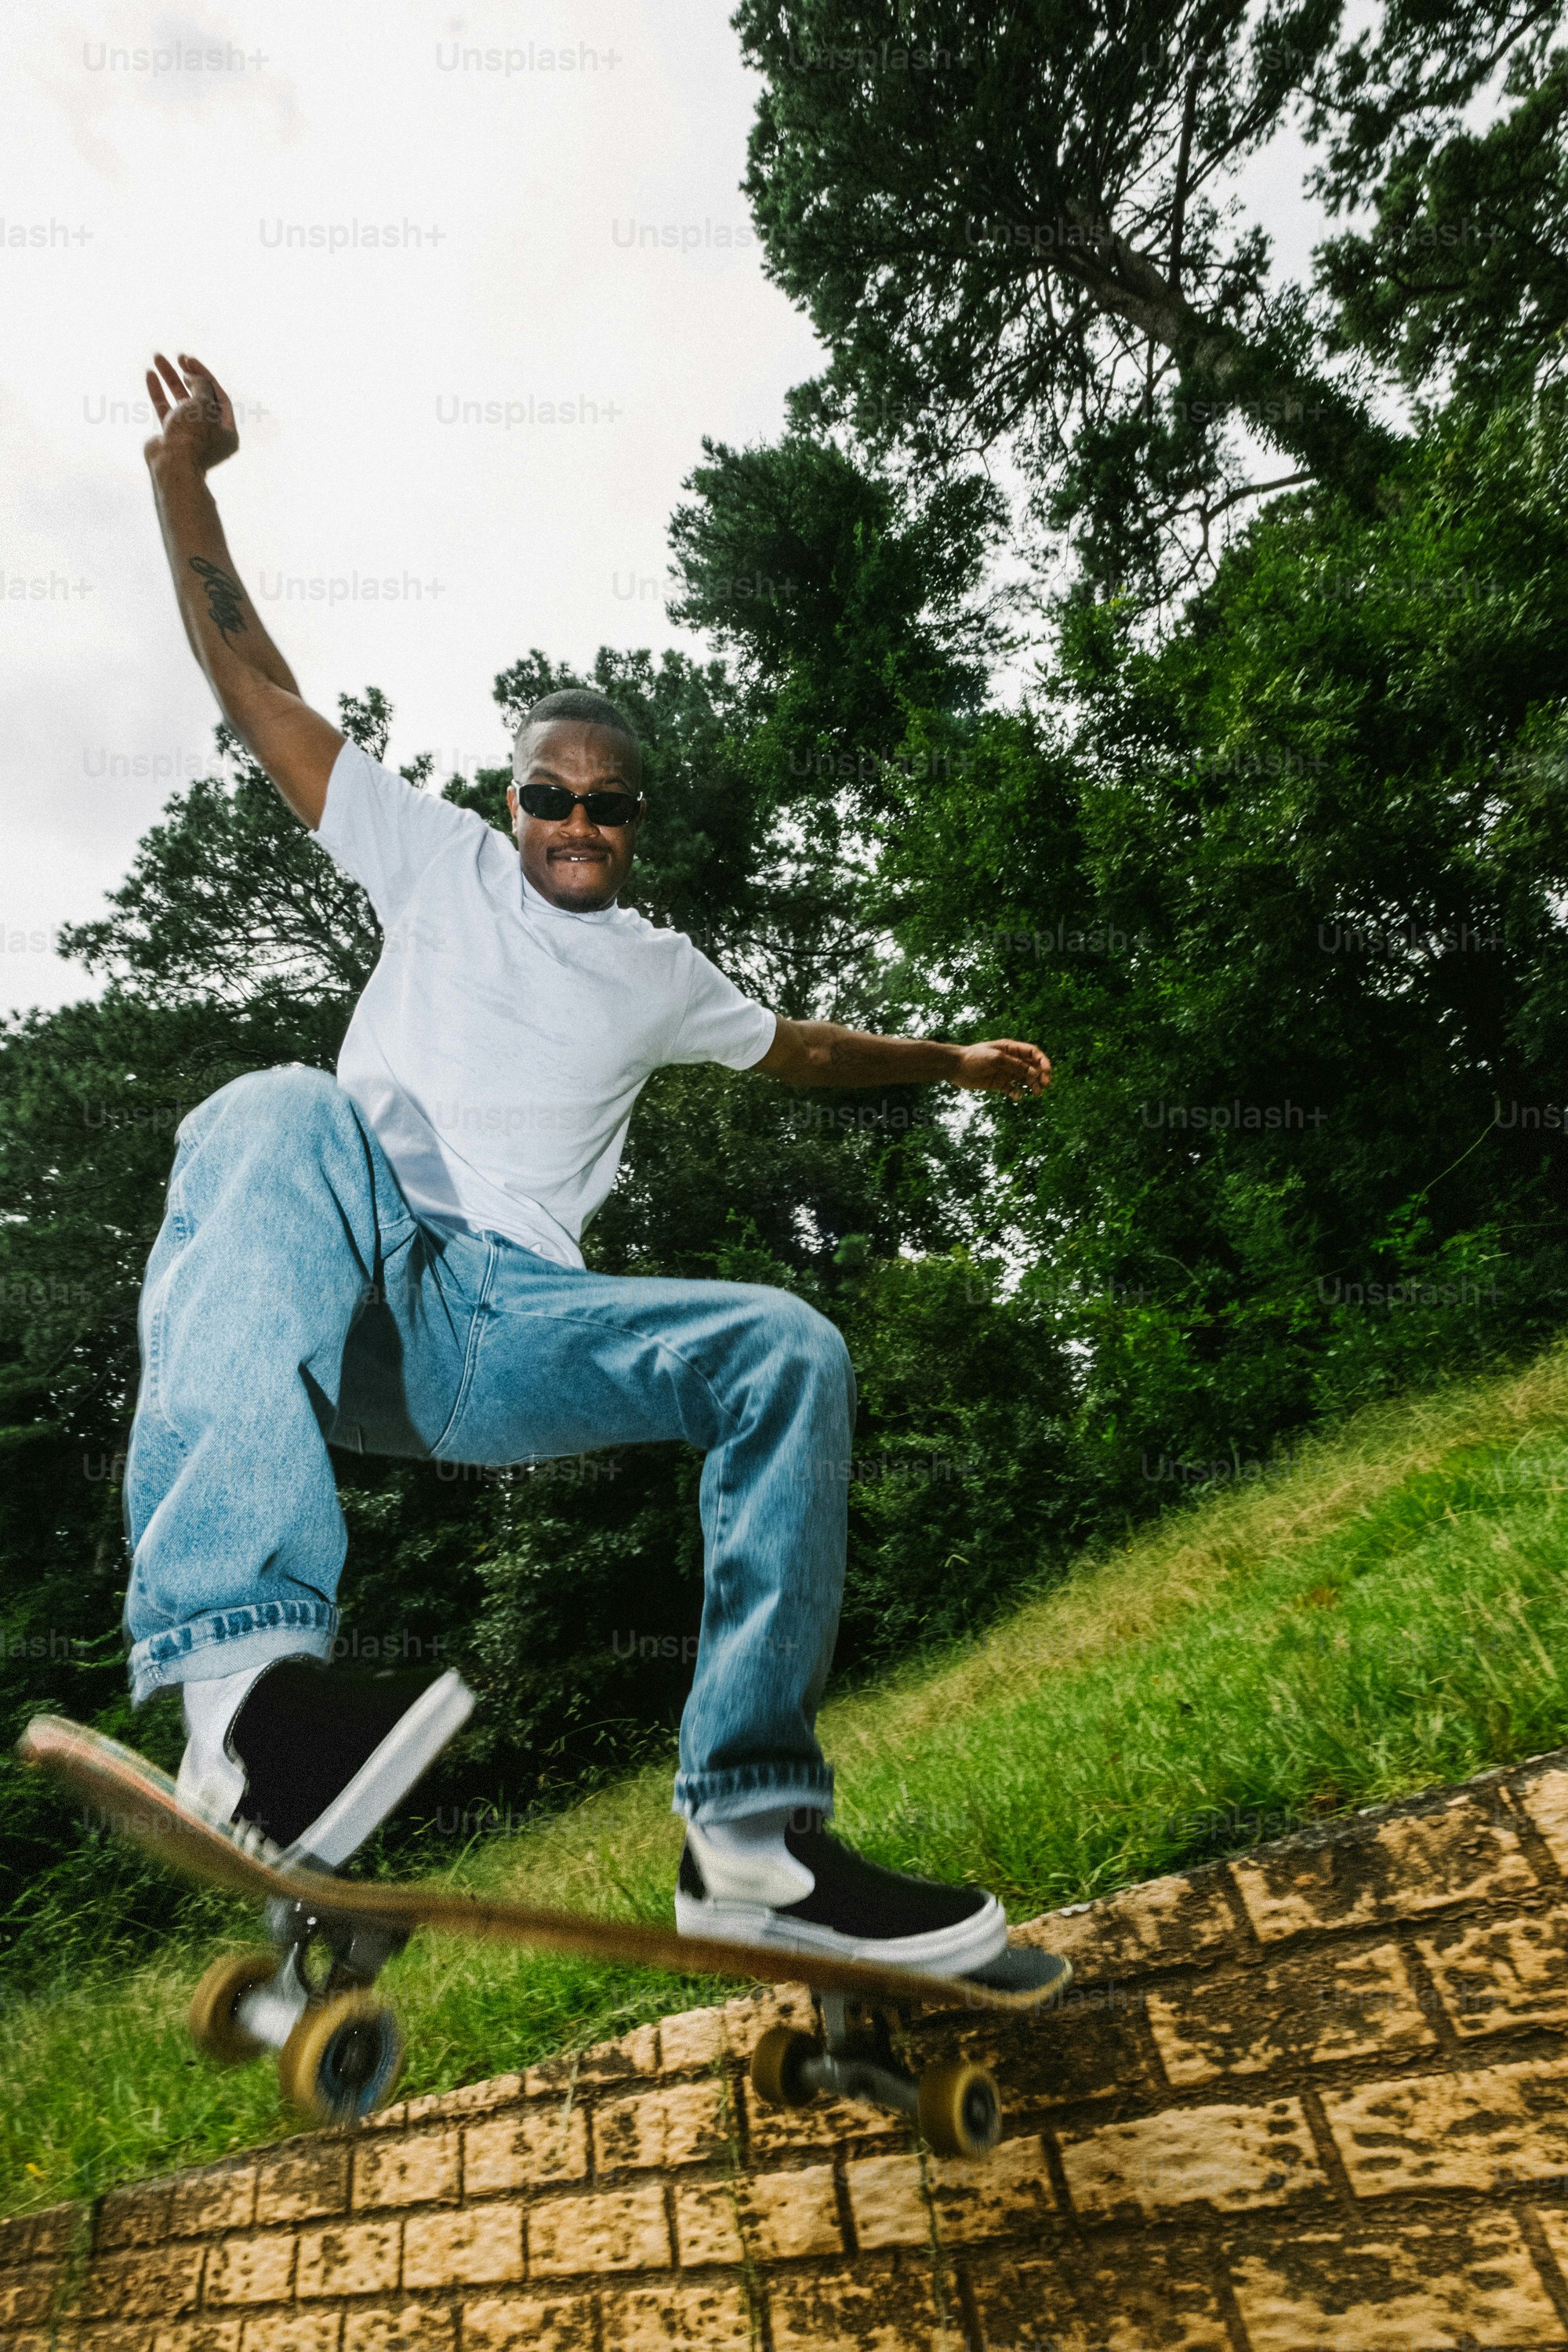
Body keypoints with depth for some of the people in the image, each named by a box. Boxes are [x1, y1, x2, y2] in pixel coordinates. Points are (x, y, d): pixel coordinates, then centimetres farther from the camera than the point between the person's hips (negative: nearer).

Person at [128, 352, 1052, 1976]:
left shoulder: (660, 972, 27)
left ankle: (752, 1837, -21)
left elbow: (798, 1049, 40)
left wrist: (951, 1061, 41)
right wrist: (182, 481, 16)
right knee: (280, 1112, -36)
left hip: (503, 1329, 3)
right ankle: (244, 1687, -53)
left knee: (789, 1351, -19)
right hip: (340, 1287, -2)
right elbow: (259, 694, 18)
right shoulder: (441, 862, 18)